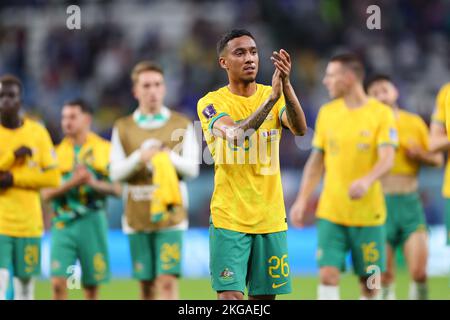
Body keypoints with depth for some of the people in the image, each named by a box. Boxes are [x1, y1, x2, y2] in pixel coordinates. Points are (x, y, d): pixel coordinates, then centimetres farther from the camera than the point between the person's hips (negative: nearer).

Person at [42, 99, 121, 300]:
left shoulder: (104, 149, 5)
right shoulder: (57, 152, 8)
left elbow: (116, 189, 2)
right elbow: (46, 193, 1)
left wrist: (94, 183, -17)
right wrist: (72, 182, -14)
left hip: (92, 222, 0)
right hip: (63, 223, 0)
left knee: (91, 286, 4)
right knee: (58, 282, -12)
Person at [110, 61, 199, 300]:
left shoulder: (181, 125, 7)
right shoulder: (123, 128, 9)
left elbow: (192, 169, -1)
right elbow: (115, 173, 1)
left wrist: (169, 157, -20)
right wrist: (139, 157, -18)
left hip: (170, 215, -2)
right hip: (137, 216, 2)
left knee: (167, 281, -13)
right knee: (146, 285, 5)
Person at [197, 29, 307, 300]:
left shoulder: (275, 95, 7)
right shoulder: (211, 103, -4)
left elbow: (299, 129, -13)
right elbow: (235, 137, -23)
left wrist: (286, 85, -29)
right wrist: (271, 98, -33)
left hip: (271, 217, 4)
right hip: (229, 218, -3)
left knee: (265, 296, 7)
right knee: (230, 295, -13)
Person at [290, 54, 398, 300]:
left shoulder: (381, 113, -5)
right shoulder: (327, 112, 8)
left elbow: (387, 159, -15)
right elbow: (316, 160, 14)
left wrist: (367, 180, -34)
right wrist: (302, 200, 6)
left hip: (368, 213, -2)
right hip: (330, 212, 3)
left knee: (369, 280, 5)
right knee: (328, 274, -11)